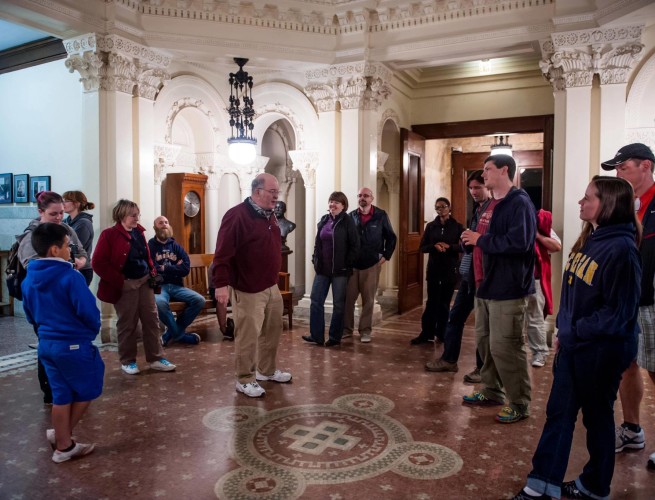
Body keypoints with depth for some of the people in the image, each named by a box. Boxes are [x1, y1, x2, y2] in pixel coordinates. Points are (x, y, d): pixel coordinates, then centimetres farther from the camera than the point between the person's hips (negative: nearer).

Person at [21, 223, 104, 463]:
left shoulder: (29, 279, 4)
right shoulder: (70, 277, -20)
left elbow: (30, 315, 15)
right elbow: (89, 312, -19)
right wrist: (94, 329, 1)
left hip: (46, 344, 7)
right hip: (74, 345, -7)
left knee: (61, 395, 16)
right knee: (88, 390, 13)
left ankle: (63, 445, 24)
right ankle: (61, 435, 21)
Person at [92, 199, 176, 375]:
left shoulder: (139, 232, 9)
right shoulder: (109, 235, -11)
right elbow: (98, 263, -16)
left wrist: (153, 273, 5)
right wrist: (118, 281, -18)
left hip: (144, 282, 6)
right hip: (125, 286, -6)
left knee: (152, 320, 8)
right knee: (127, 324, 5)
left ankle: (155, 359, 17)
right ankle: (127, 361, 21)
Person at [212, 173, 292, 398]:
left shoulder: (269, 215, 11)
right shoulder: (237, 215, -17)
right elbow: (223, 253, -21)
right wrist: (221, 284, -26)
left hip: (271, 287, 9)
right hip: (248, 290, -9)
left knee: (272, 330, 17)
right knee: (248, 335, 0)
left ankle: (267, 370, 34)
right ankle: (245, 379, 16)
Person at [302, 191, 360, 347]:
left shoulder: (347, 221, -7)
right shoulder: (324, 220, 9)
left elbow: (355, 245, -10)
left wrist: (347, 264, -13)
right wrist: (315, 260, 6)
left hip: (340, 270, -6)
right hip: (322, 269, 6)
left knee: (338, 304, 5)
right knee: (316, 301, 5)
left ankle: (335, 337, 16)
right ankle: (316, 335, 14)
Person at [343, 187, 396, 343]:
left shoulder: (381, 216, -1)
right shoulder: (351, 216, 3)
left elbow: (391, 237, 6)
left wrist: (386, 256, 0)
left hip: (372, 264, -1)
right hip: (352, 264, 1)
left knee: (368, 299, 5)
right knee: (348, 297, 2)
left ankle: (365, 330, 16)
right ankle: (347, 328, 16)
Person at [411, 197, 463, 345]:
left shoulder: (457, 226, 1)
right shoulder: (430, 226, 6)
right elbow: (422, 247, 3)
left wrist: (449, 246, -21)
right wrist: (434, 246, -16)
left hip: (450, 270, -1)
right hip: (433, 269, 1)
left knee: (444, 303, 6)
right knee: (432, 302, 1)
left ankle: (442, 334, 16)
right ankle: (426, 334, 7)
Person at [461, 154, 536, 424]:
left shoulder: (519, 203, -15)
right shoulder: (491, 204, 16)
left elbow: (519, 242, -28)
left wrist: (480, 240, -19)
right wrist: (472, 239, 3)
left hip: (507, 290, -10)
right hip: (486, 285, 10)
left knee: (504, 347, -4)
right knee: (485, 341, 17)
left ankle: (519, 404, 11)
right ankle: (492, 391, 32)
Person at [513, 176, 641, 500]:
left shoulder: (620, 249, -20)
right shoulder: (590, 240, 7)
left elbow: (619, 312, -22)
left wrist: (575, 330, -15)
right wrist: (563, 329, 7)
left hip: (601, 350, -8)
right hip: (572, 345, 8)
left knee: (597, 416, 11)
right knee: (558, 413, 12)